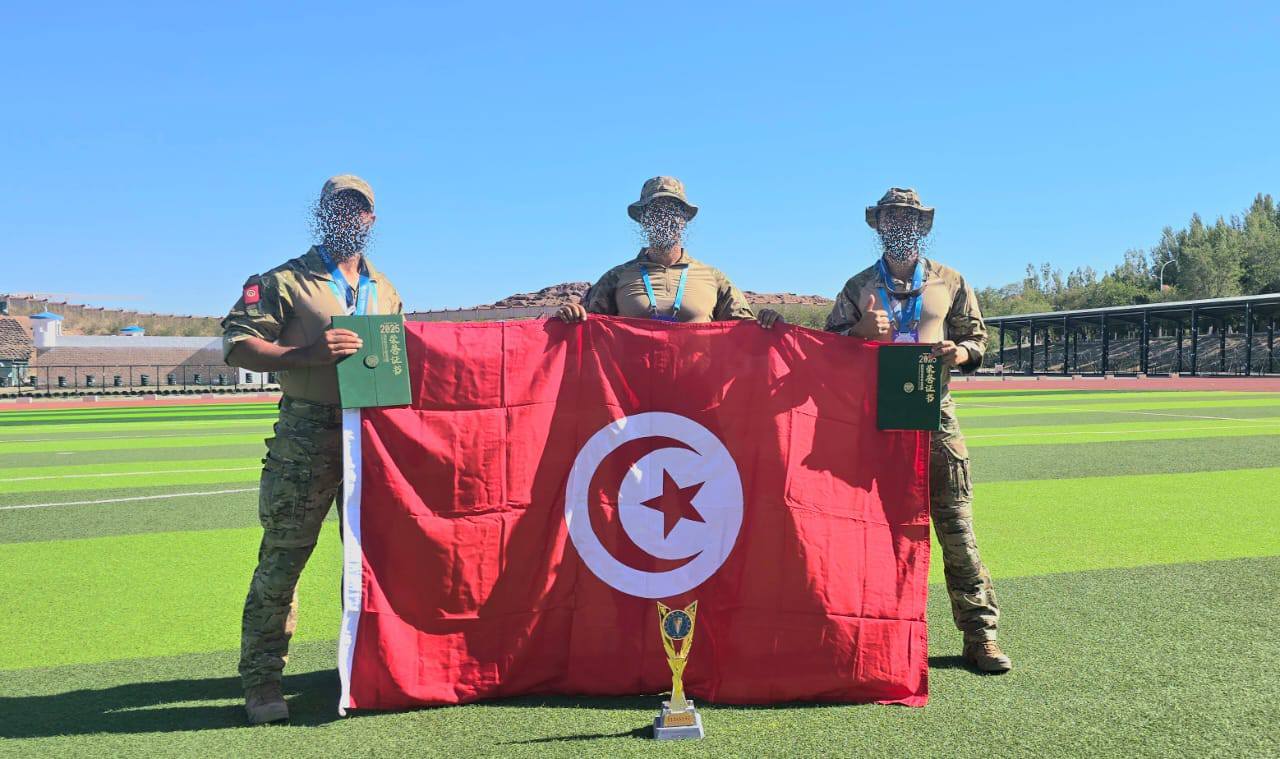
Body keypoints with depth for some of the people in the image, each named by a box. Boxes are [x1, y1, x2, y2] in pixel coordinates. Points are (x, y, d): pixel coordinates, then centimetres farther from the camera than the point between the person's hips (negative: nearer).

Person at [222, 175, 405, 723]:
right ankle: (262, 680, 6)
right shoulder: (285, 281, 2)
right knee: (282, 557, -4)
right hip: (307, 436, -5)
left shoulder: (385, 290, 19)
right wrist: (307, 354, -20)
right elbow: (237, 344, -7)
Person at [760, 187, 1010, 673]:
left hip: (936, 415, 0)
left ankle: (979, 635, 6)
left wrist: (960, 352, -6)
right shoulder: (858, 287, 13)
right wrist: (863, 331, -10)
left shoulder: (950, 282, 14)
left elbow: (977, 339, 16)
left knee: (955, 525, -2)